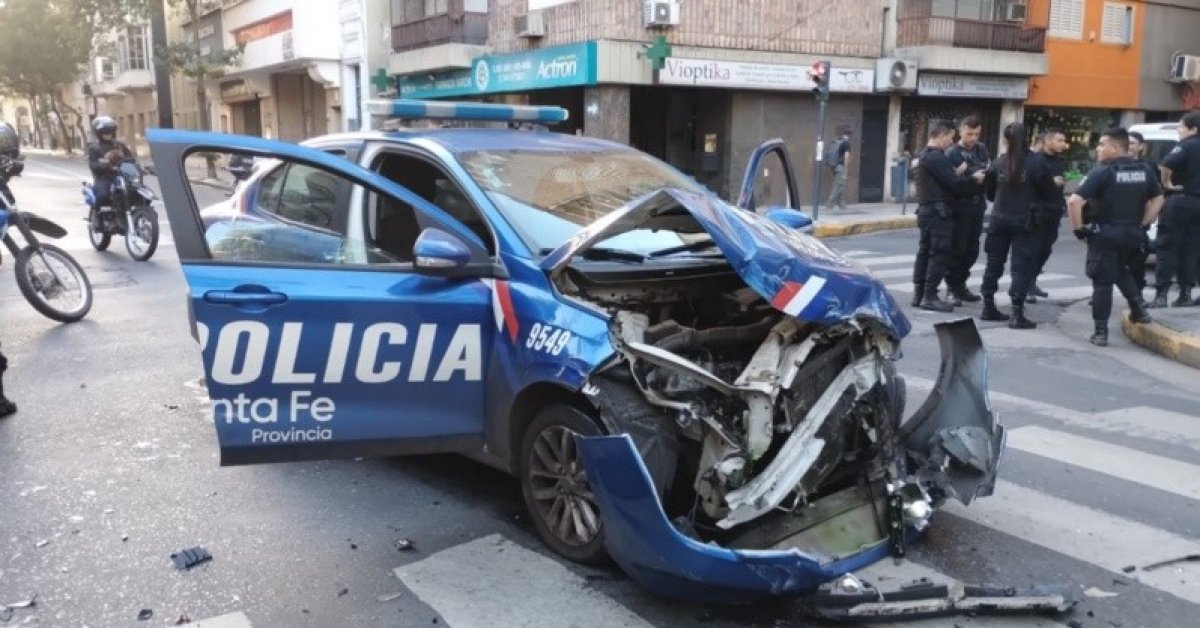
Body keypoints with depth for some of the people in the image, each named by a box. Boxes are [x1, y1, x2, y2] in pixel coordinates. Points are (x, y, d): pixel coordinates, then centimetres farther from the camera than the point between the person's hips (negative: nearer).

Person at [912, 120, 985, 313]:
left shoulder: (926, 156, 17)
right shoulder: (936, 157, -16)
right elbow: (953, 184, -18)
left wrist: (957, 173, 6)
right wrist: (974, 179, -3)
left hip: (926, 210, 10)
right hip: (938, 212, -10)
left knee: (925, 251, 11)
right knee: (941, 253, -7)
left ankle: (918, 294, 14)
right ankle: (930, 297, -7)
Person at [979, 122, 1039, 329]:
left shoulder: (999, 163, 0)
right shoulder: (1035, 162, -10)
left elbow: (989, 191, 8)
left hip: (999, 220, 4)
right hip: (1023, 222, -4)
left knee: (994, 264, 13)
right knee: (1022, 267, -1)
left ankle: (989, 308, 20)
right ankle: (1017, 314, -5)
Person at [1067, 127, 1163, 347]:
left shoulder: (1102, 172, -13)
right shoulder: (1143, 171, 7)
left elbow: (1074, 201, -22)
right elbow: (1158, 199, 18)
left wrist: (1078, 228, -11)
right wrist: (1142, 224, 18)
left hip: (1105, 233, -6)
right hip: (1132, 233, 6)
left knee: (1102, 282, 2)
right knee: (1121, 270, 31)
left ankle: (1101, 332, 4)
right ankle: (1138, 307, 17)